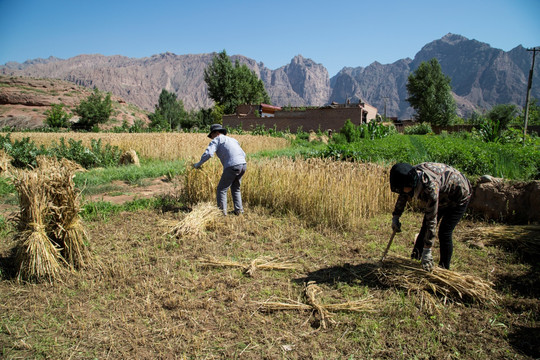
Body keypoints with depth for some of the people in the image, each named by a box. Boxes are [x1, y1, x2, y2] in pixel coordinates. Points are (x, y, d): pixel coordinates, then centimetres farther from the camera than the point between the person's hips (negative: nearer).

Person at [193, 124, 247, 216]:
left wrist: (198, 164, 4)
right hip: (243, 164, 8)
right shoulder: (232, 140, 29)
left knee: (221, 189, 4)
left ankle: (222, 211, 1)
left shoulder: (217, 140, 8)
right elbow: (243, 154, 28)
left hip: (232, 166, -7)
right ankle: (238, 210, 21)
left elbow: (208, 153, -8)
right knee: (235, 188, 24)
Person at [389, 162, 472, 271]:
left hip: (459, 196, -8)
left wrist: (427, 251, -33)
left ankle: (444, 269, 2)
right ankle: (415, 258, 20)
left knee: (444, 233, -13)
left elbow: (432, 220, -38)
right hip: (443, 197, 8)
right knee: (425, 226, 8)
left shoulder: (430, 187, -43)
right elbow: (403, 196, 2)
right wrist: (395, 216, 2)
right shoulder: (413, 175, -21)